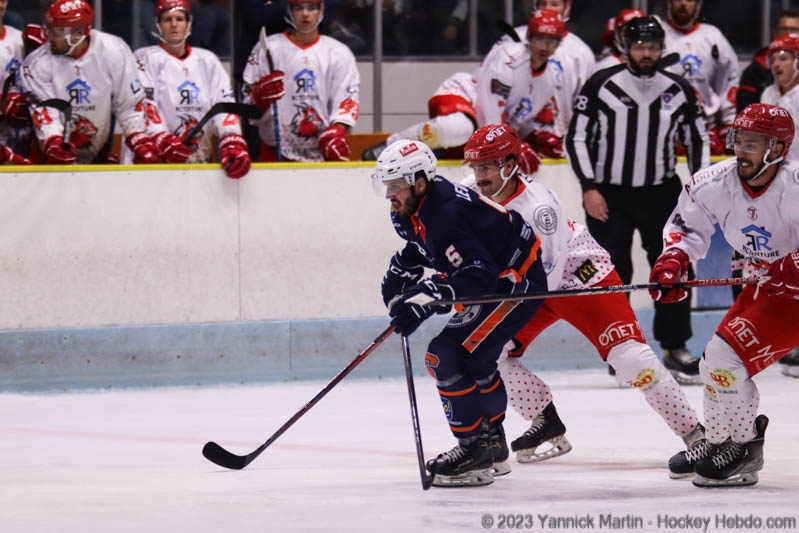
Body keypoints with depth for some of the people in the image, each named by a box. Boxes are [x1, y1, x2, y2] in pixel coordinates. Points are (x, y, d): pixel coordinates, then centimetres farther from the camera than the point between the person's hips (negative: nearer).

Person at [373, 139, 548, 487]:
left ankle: (474, 450, -12)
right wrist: (402, 269, 10)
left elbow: (480, 275, -39)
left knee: (448, 356, -18)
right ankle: (492, 446, 37)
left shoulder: (446, 216, -31)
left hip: (518, 284, -11)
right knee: (472, 360, 23)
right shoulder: (414, 208, 0)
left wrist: (429, 298, -45)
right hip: (495, 280, 11)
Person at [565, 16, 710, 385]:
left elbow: (697, 139, 12)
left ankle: (675, 347, 12)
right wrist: (589, 188, -12)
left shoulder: (678, 91, 1)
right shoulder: (601, 86, -8)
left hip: (661, 192, 3)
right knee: (612, 272, -4)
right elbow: (576, 137, -5)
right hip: (608, 196, -3)